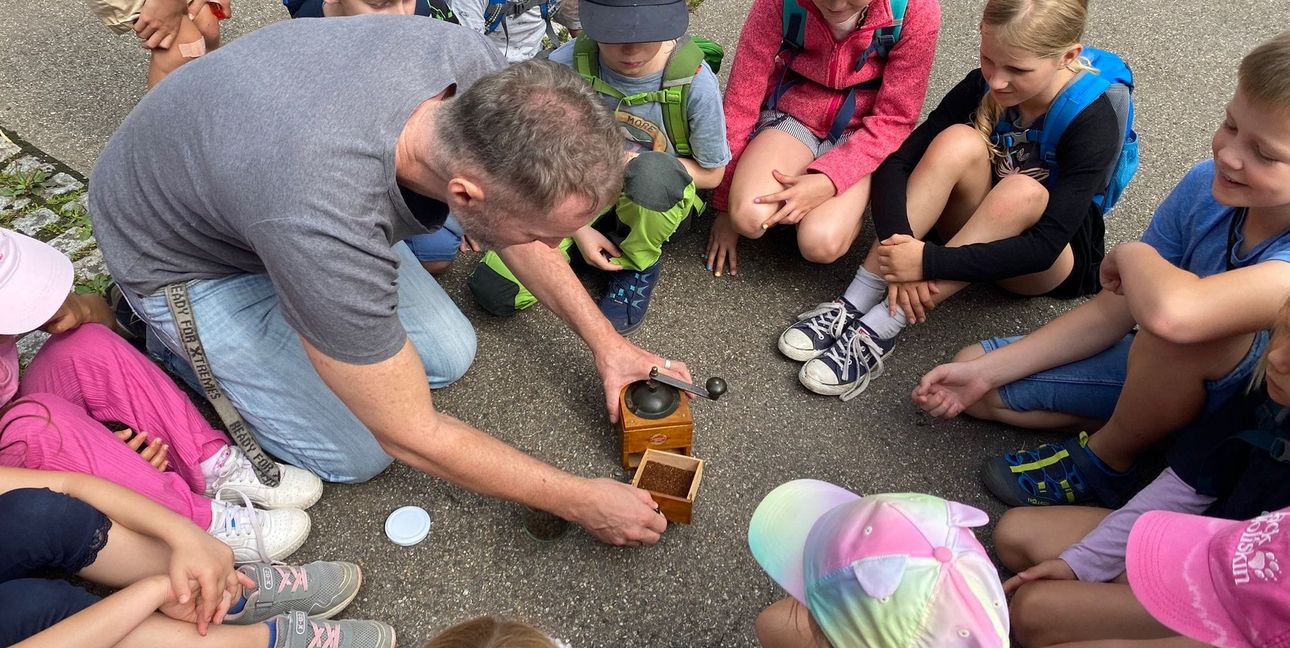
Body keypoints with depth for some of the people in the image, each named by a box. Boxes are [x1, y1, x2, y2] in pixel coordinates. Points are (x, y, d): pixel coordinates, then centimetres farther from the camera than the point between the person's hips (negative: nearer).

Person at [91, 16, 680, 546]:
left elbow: (512, 216, -5)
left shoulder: (479, 71, -28)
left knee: (449, 356, 1)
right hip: (183, 257, -5)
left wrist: (603, 339, -6)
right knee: (356, 454, -4)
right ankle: (168, 337, 14)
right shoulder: (332, 226, -45)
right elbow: (414, 438, -30)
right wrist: (579, 501, -21)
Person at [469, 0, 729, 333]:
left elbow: (711, 174, -9)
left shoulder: (695, 81, -24)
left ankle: (638, 264, -7)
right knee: (494, 289, -15)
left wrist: (632, 162, -20)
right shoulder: (566, 65, -20)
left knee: (651, 171, -41)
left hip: (661, 204, -2)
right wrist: (578, 229, -16)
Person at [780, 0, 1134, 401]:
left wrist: (928, 262, -41)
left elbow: (1045, 246, -33)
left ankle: (878, 330, -37)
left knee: (1022, 191, -38)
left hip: (1049, 265, -3)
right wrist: (900, 249, -36)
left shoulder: (1093, 122, -26)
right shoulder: (983, 86, -15)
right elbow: (898, 161, -20)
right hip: (974, 228, 3)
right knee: (958, 143, -29)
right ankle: (854, 305, -31)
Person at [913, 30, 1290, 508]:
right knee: (978, 383, 5)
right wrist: (986, 371, -9)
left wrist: (1132, 255, -30)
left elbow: (1170, 311, -55)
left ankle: (1107, 459, -10)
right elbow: (1113, 310, -8)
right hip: (1158, 367, 6)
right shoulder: (1207, 186, -15)